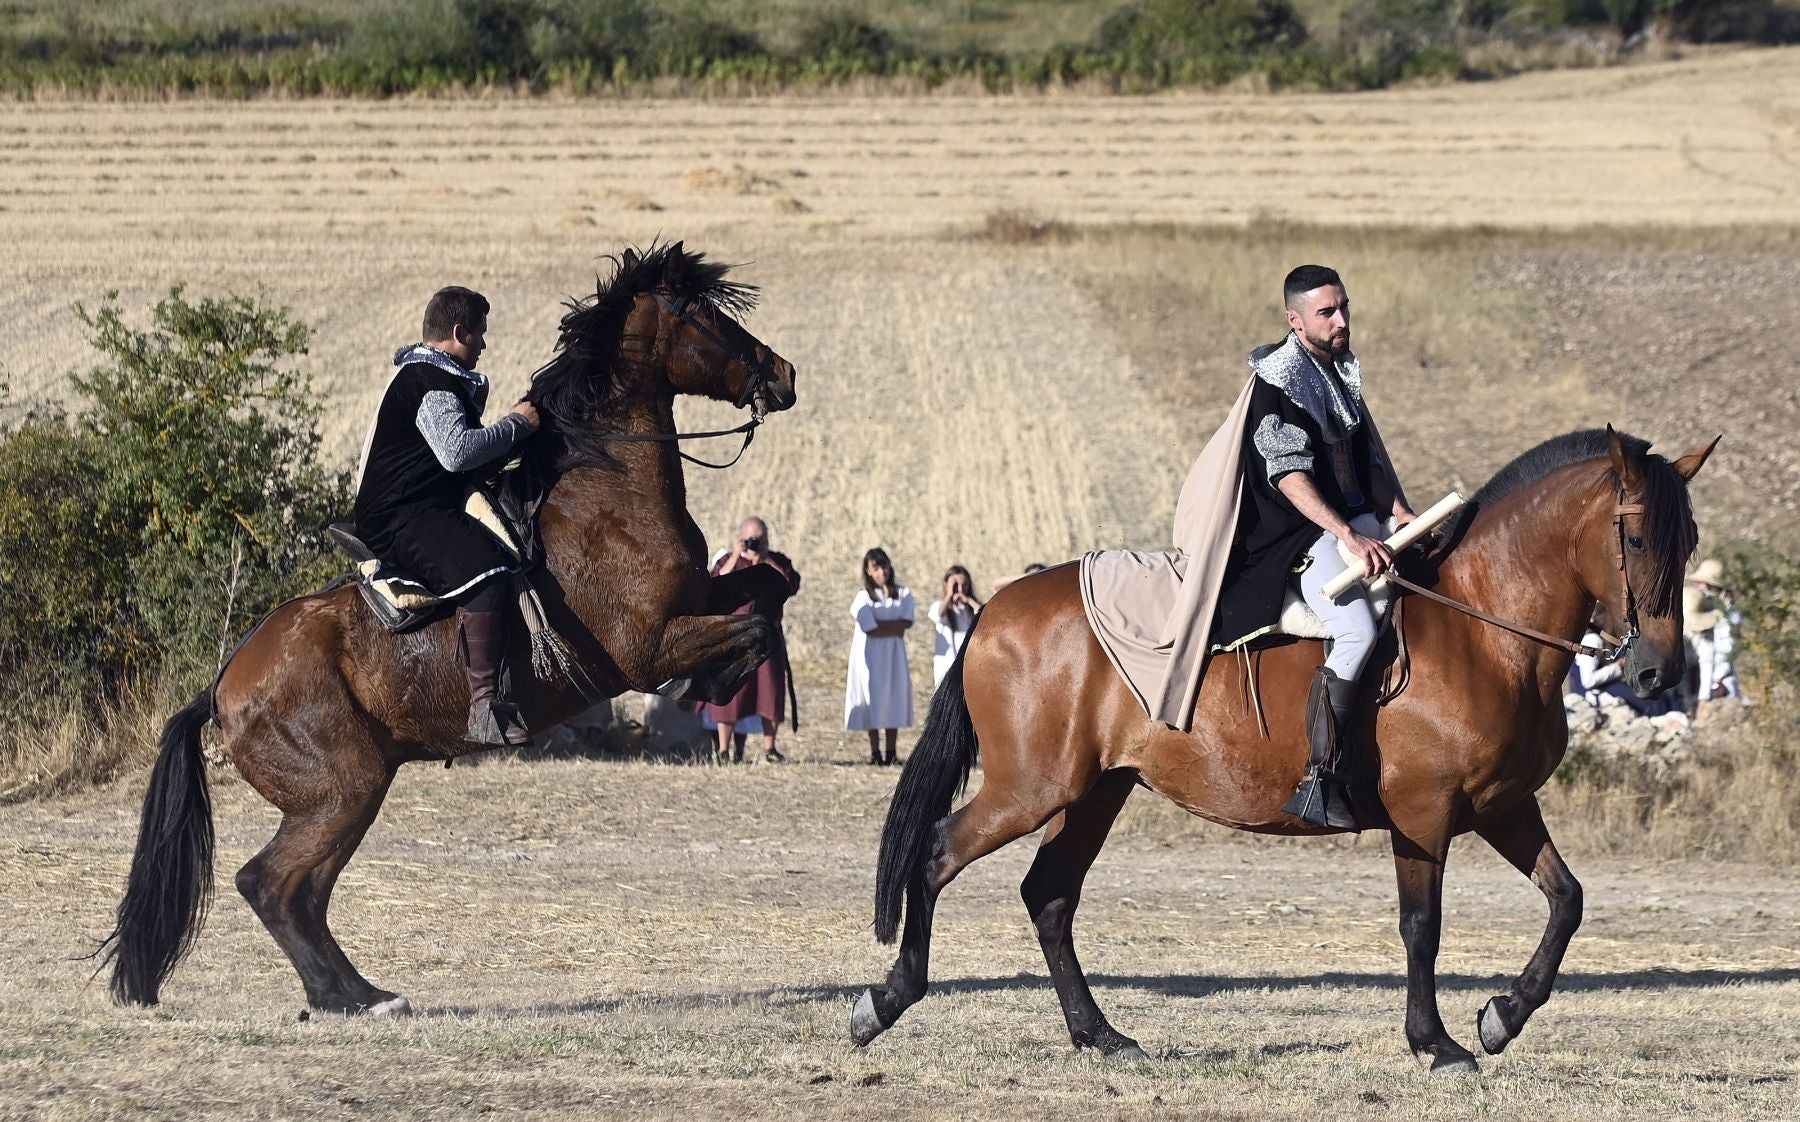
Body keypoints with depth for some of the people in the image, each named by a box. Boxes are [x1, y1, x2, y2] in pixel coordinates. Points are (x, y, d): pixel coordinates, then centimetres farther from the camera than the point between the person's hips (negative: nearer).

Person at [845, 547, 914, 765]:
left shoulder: (903, 593, 4)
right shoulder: (864, 597, -5)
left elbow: (905, 623, -9)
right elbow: (872, 630, -14)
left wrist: (880, 625, -15)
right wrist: (895, 629, -10)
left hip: (894, 654, 2)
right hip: (870, 655, -2)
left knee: (894, 698, 0)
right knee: (873, 699, -2)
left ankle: (892, 753, 4)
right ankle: (875, 752, 3)